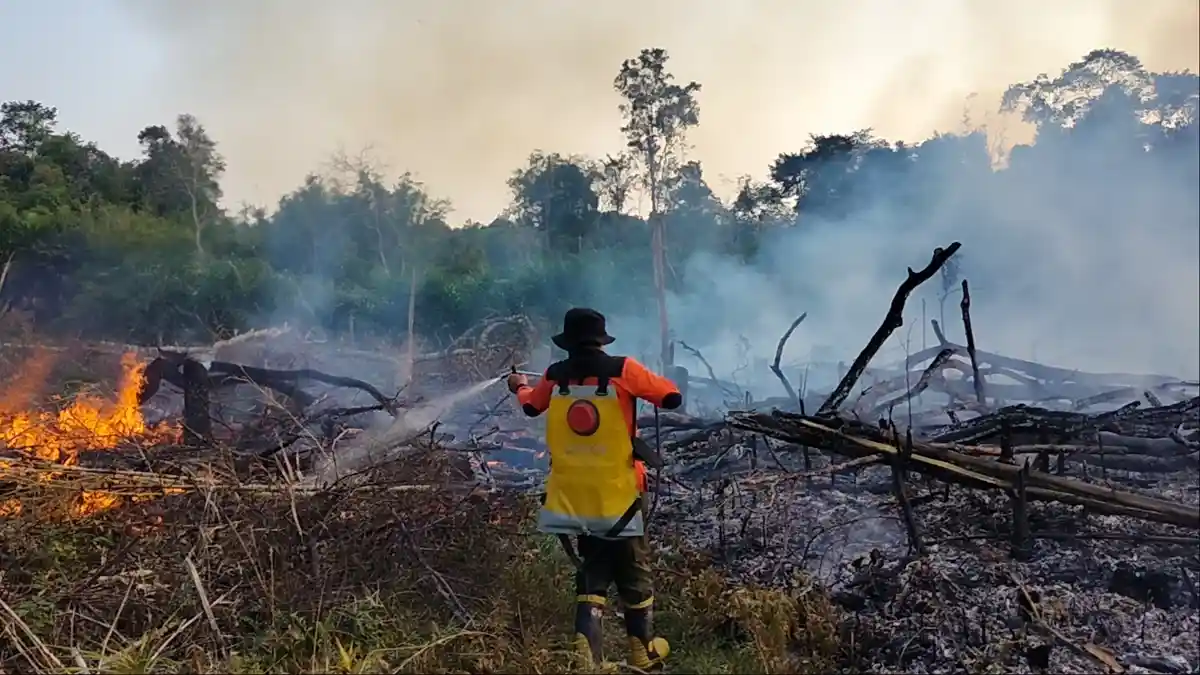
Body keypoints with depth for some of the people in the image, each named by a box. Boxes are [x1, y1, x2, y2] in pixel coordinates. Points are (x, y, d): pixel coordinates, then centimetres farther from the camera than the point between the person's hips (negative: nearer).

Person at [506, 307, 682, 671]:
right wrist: (642, 383, 12)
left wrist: (519, 386, 43)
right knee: (632, 576, 14)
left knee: (591, 573, 16)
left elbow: (530, 406, 20)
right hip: (617, 495, -3)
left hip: (573, 496, 4)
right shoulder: (622, 370, -12)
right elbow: (672, 396, -8)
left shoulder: (554, 376, 0)